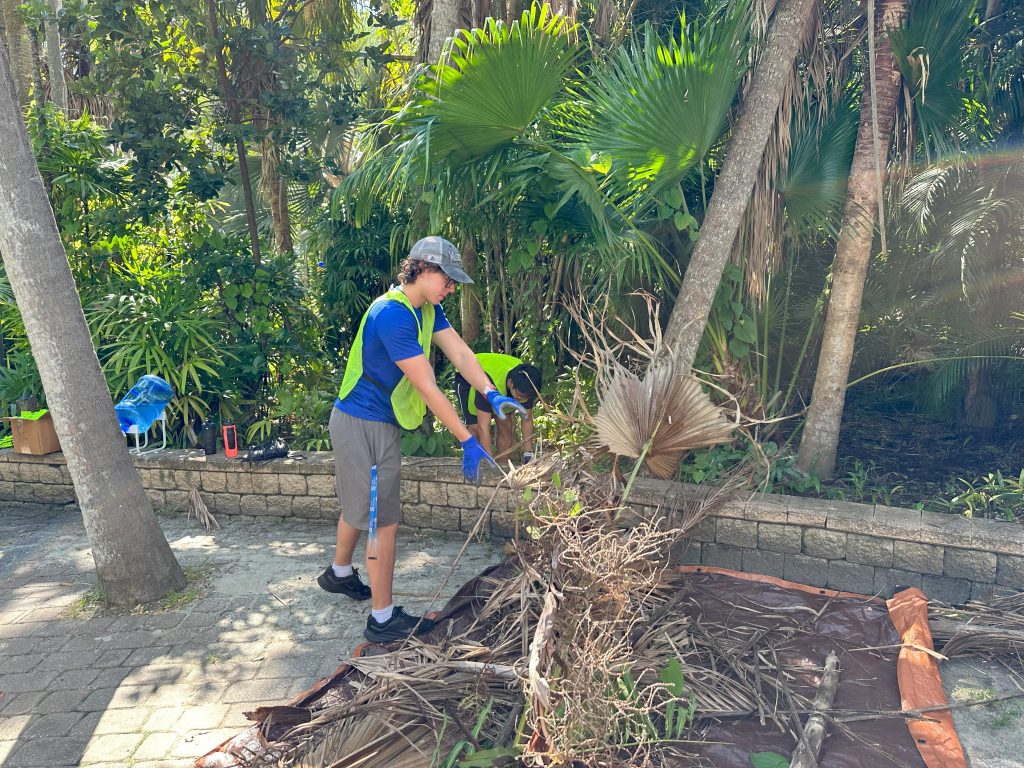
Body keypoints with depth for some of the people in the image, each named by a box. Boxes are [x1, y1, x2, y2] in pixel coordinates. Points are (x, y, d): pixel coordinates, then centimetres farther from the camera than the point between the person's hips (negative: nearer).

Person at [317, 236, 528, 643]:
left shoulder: (427, 309, 4)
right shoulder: (393, 315, -27)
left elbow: (460, 353, -2)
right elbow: (428, 388, -27)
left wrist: (492, 394, -17)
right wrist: (467, 441, -23)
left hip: (376, 422, 10)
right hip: (365, 426, -10)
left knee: (360, 505, 26)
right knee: (383, 519, -2)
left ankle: (339, 573, 48)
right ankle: (383, 619, 10)